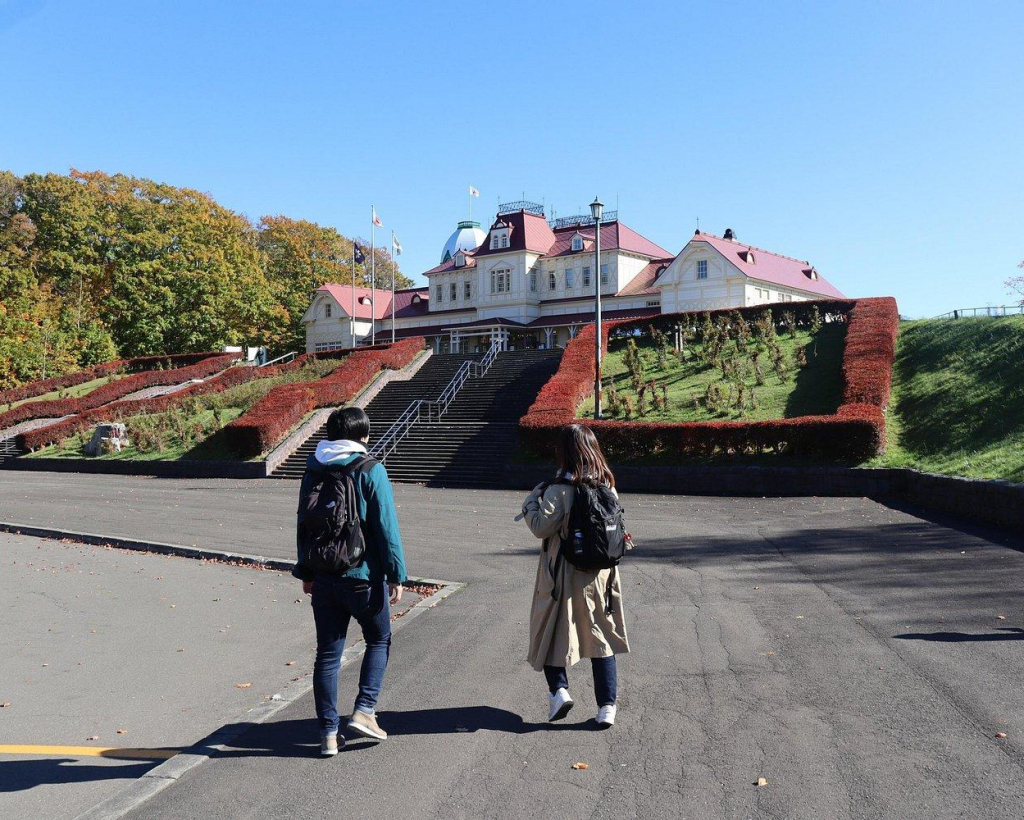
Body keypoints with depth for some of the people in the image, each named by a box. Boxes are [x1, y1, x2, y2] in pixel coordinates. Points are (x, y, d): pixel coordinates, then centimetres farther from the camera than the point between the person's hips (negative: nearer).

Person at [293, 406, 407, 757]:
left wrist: (306, 572, 19)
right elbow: (386, 527, -13)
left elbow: (303, 524, 11)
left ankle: (328, 732, 15)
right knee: (378, 640, 17)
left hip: (323, 578, 4)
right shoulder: (371, 471, -11)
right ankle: (364, 711, 7)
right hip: (363, 577, -4)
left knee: (327, 654, 10)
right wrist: (396, 574, -7)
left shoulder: (313, 471, 6)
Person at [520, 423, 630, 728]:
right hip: (601, 575, 5)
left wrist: (531, 501, -2)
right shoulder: (607, 485, 0)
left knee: (552, 634, 14)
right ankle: (607, 706, 13)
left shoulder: (560, 488, -17)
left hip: (565, 577, -5)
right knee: (602, 639, 13)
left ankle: (559, 689, 1)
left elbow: (541, 527, -18)